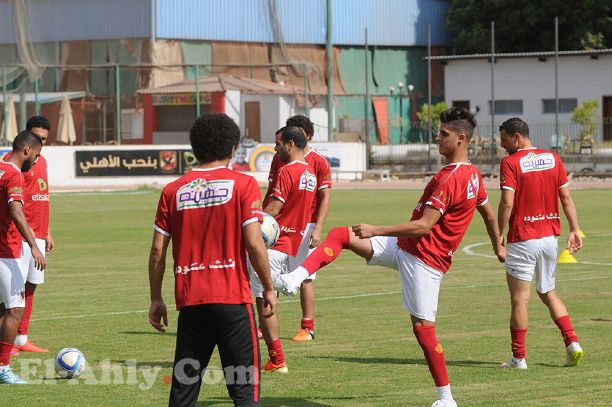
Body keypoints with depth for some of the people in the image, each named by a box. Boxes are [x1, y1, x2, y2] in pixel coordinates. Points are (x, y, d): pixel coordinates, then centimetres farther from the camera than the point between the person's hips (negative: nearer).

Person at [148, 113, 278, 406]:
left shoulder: (173, 191, 6)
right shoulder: (243, 185, -3)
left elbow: (157, 252, 5)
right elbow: (253, 243, -9)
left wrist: (156, 300, 14)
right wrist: (268, 288, 2)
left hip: (190, 302, 3)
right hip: (232, 298, -3)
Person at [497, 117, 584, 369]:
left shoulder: (510, 163, -10)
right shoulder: (553, 159, 7)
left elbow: (507, 202, -17)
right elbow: (566, 197, 6)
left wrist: (498, 235, -10)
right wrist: (575, 230, 9)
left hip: (523, 240, -6)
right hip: (550, 236, 6)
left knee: (520, 299, 0)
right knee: (548, 293, 19)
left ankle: (519, 358, 3)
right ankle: (572, 343, 6)